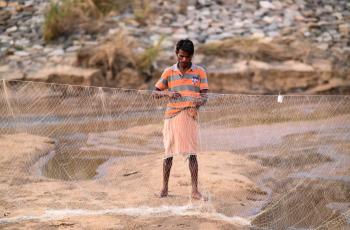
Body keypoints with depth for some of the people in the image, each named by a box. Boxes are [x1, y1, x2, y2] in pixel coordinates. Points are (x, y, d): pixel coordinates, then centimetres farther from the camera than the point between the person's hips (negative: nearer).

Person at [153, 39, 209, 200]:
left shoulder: (199, 72, 5)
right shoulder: (169, 72, 8)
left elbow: (204, 96, 2)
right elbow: (155, 92, 12)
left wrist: (199, 101, -22)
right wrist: (167, 93, -9)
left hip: (190, 116, -1)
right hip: (171, 115, 2)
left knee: (192, 153, -7)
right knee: (169, 152, 5)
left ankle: (195, 189, -6)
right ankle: (164, 188, 14)